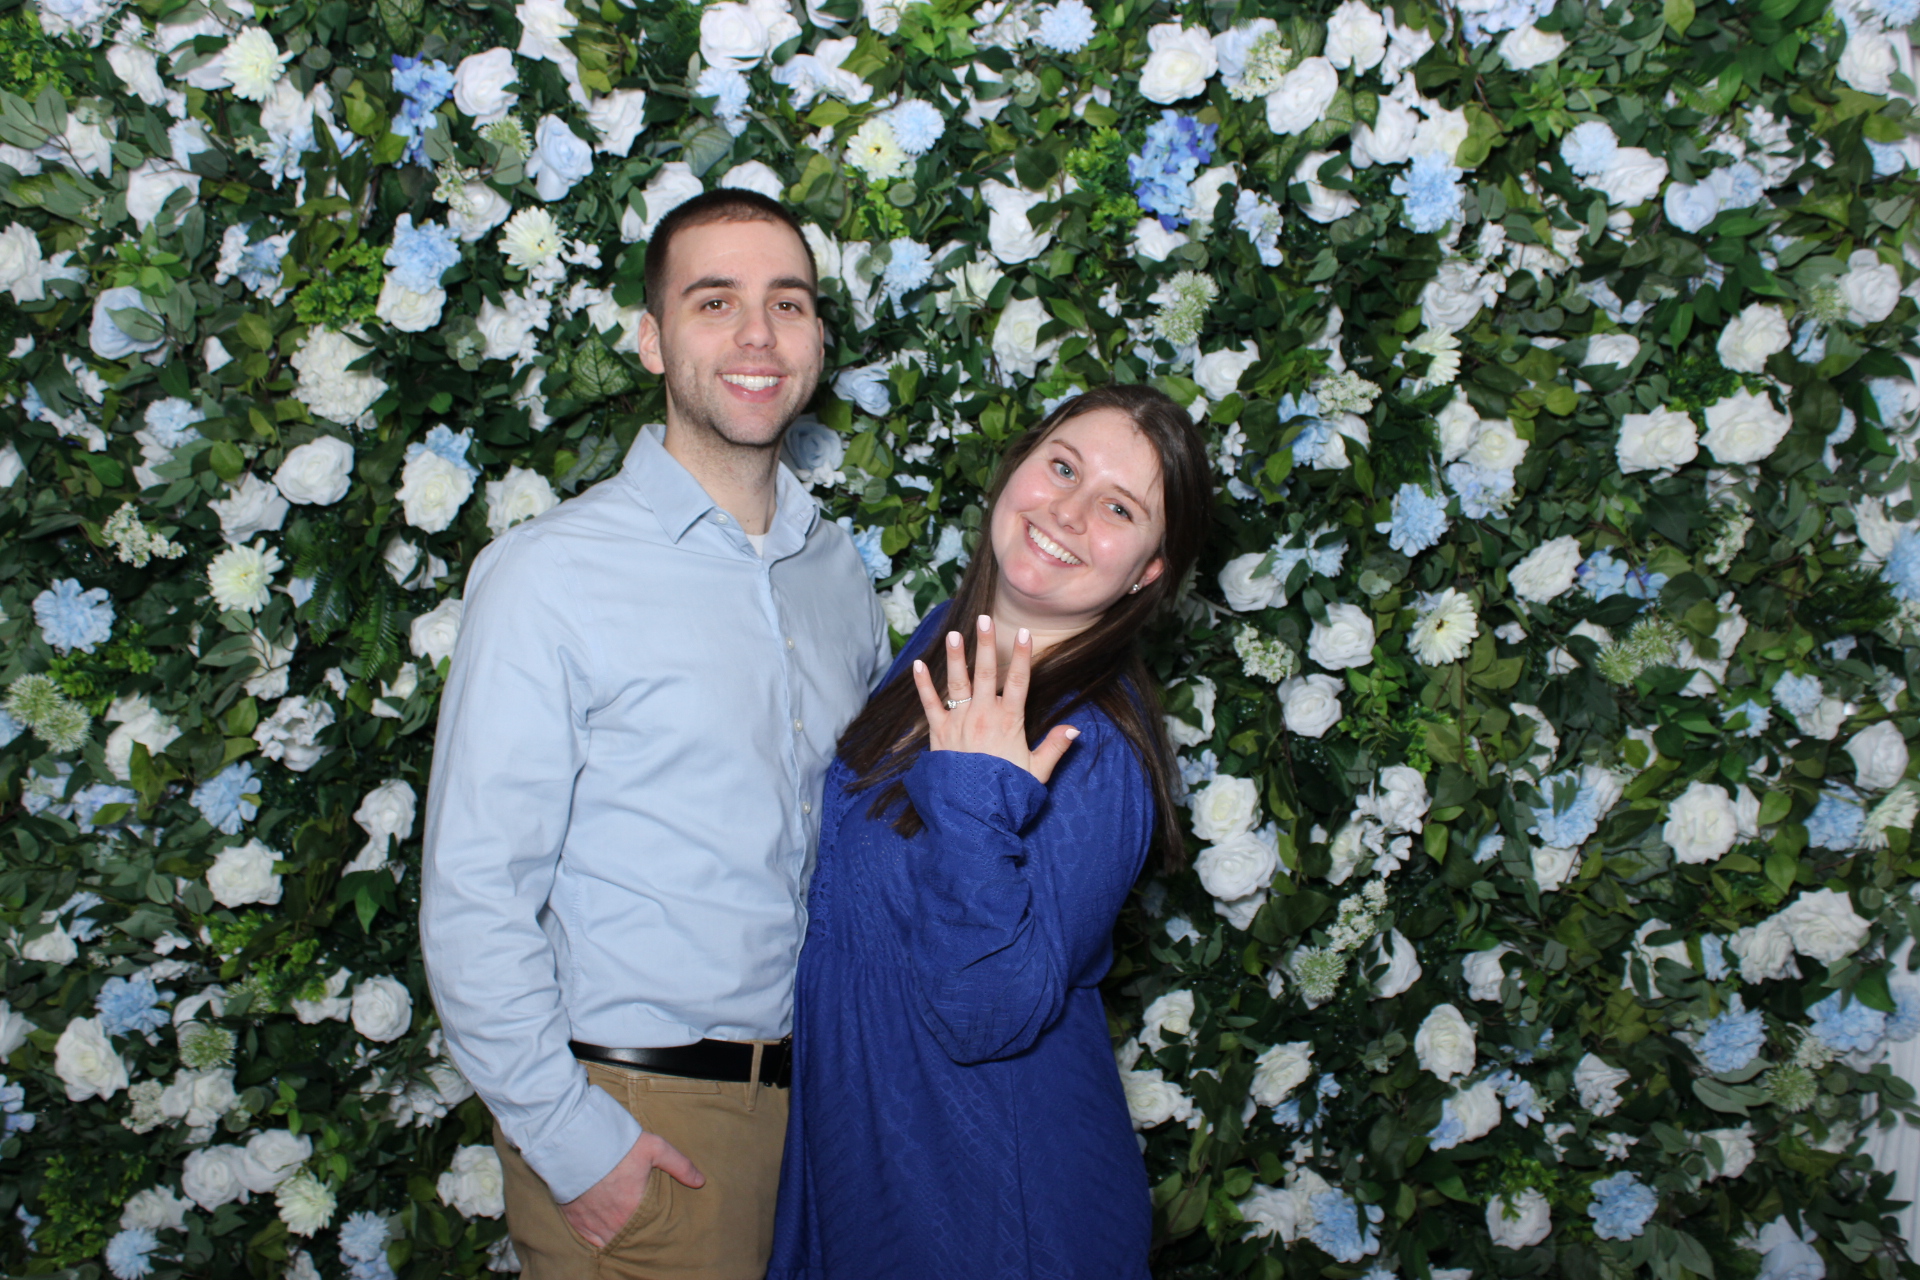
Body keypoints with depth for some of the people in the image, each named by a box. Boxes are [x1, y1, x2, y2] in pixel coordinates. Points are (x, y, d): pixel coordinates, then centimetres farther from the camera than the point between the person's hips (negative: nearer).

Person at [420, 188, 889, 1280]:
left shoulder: (840, 569, 5)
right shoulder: (550, 575, -13)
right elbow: (476, 895, -13)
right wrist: (569, 1138, -14)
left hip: (813, 1089, 6)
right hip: (630, 1111, -5)